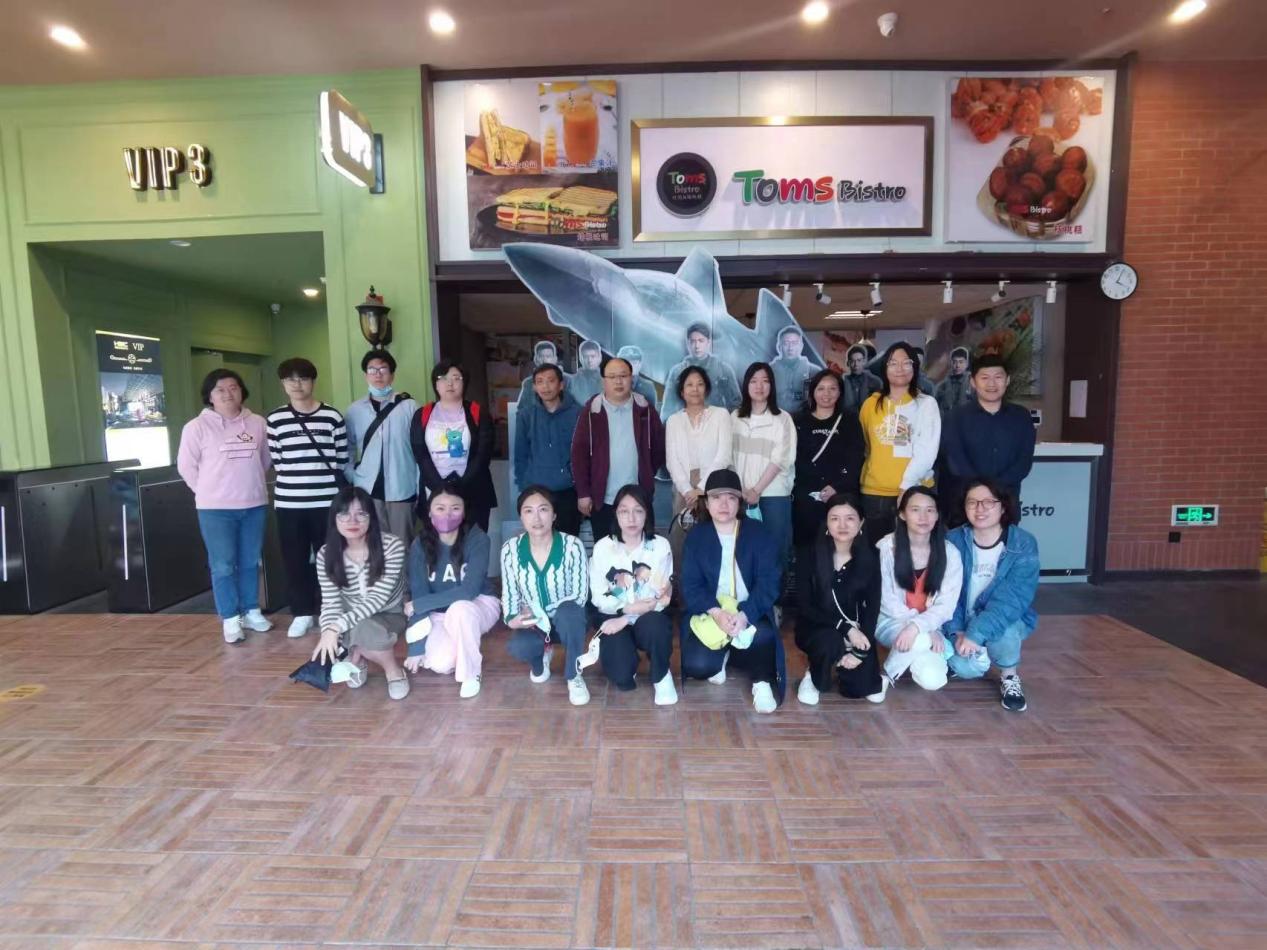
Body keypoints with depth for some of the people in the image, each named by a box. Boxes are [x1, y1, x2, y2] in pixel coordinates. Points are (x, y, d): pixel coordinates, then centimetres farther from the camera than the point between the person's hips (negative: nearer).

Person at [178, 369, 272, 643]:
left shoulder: (257, 423, 4)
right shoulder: (197, 426, -5)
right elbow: (186, 465, 0)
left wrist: (249, 483, 12)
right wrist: (209, 492, 0)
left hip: (254, 504, 3)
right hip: (215, 508, -3)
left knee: (250, 562, 12)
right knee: (222, 565, 2)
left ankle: (251, 611, 24)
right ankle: (230, 618, 11)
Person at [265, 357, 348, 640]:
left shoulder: (332, 416, 0)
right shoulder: (274, 420, 5)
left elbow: (341, 460, 3)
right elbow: (277, 462, 8)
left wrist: (323, 483, 5)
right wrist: (295, 482, 4)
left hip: (326, 500, -2)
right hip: (289, 502, 2)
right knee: (294, 559, 8)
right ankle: (302, 613, 22)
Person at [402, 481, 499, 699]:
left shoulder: (477, 539, -22)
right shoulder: (420, 544, -12)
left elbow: (469, 591, -28)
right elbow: (418, 594, -13)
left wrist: (417, 605, -23)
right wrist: (416, 646, -18)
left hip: (479, 605, -3)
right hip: (439, 613, 3)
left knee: (459, 609, -36)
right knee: (440, 663, -22)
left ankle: (470, 673, -14)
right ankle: (462, 644, 14)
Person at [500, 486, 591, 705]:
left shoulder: (572, 546, -19)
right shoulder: (510, 549, -10)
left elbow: (580, 595, -16)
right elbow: (509, 594, 1)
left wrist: (541, 614, -23)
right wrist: (512, 619, -19)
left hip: (566, 619, -2)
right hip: (532, 622, 2)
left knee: (568, 612, -38)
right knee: (518, 647, -31)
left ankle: (574, 676, -12)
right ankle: (542, 654, 9)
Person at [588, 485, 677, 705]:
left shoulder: (661, 546, -6)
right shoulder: (602, 547, -5)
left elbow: (662, 598, -10)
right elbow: (598, 598, -5)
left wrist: (627, 618, -21)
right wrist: (628, 607, -22)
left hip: (647, 618, 0)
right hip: (613, 617, 0)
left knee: (654, 624, -36)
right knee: (622, 676, -23)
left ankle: (661, 676, -6)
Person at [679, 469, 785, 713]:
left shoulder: (758, 532, -1)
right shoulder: (696, 536, 1)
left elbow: (769, 581, -10)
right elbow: (690, 585, -7)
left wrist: (745, 614, -26)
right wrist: (717, 613, -26)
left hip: (750, 613, -1)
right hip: (710, 613, 1)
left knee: (762, 635, -34)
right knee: (698, 666, -22)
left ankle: (762, 681, -1)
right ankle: (721, 656, 16)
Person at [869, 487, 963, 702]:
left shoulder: (950, 553, -6)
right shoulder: (886, 547, -12)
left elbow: (946, 605, -10)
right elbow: (887, 601, -11)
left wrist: (918, 626, -29)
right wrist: (927, 632, -19)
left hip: (930, 626, 2)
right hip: (891, 622, -2)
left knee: (933, 680, -22)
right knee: (921, 640, -35)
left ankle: (912, 657, 12)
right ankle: (887, 674, -6)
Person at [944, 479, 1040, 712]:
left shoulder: (1023, 544, -17)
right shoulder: (953, 541, -10)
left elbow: (1013, 598, -26)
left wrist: (977, 633, -34)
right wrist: (958, 631, -23)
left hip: (1007, 621, -1)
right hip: (964, 623, 2)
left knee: (1001, 629, -36)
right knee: (968, 668, -24)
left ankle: (1009, 677, -3)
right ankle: (956, 660, 15)